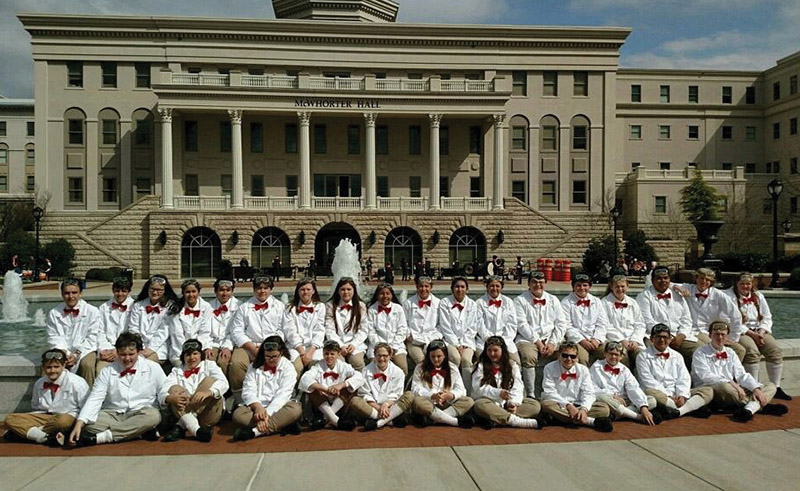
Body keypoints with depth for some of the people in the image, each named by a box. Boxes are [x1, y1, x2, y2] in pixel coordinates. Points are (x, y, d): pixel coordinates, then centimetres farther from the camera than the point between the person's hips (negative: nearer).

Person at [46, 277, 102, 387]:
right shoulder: (54, 313, 9)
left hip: (84, 350, -2)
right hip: (62, 352, 2)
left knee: (87, 365, -32)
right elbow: (53, 337, 4)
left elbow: (92, 338, -2)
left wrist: (77, 354, -14)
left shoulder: (92, 311, 1)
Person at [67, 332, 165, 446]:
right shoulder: (107, 372, 5)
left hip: (141, 414, -1)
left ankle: (100, 437, -27)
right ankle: (141, 432, -24)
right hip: (113, 415, 1)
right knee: (89, 425, -28)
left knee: (153, 415, -36)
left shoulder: (153, 368, 1)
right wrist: (79, 424, -18)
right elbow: (94, 399, -4)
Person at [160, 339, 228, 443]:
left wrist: (208, 392, -28)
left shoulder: (209, 365, 15)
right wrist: (170, 398, -26)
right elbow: (162, 393, 0)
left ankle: (180, 426, -28)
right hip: (182, 413, 1)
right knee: (174, 389, -20)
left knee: (210, 381, -20)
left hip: (208, 412, -1)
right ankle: (196, 430, -40)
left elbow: (223, 383, -6)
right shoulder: (176, 371, 18)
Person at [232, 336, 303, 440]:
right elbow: (248, 392, -3)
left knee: (296, 409, -33)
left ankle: (255, 431, -36)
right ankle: (283, 424, -29)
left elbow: (282, 395, -12)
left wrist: (267, 414, -26)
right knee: (238, 414, -29)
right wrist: (257, 407, -25)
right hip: (258, 407, 2)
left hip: (278, 408, -2)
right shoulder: (254, 367, 9)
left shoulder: (288, 368, 0)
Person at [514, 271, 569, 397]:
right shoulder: (520, 300, 5)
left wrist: (553, 343, -5)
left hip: (550, 339, 3)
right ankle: (530, 394, -24)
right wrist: (537, 342, -13)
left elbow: (561, 324, 10)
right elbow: (522, 325, -5)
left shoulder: (553, 300, 17)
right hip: (528, 339, -3)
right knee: (529, 356, -34)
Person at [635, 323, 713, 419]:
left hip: (677, 395, 5)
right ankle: (692, 408, -29)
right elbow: (648, 382, -6)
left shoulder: (677, 356, 19)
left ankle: (678, 411, -33)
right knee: (649, 393, -38)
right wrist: (668, 396, -16)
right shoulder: (643, 356, 5)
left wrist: (682, 395, -12)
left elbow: (684, 379, 8)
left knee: (708, 391, -13)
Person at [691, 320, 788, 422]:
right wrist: (732, 383, -23)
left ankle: (748, 409, -35)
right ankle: (761, 406, -20)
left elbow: (742, 375, 9)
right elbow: (706, 376, -14)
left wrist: (756, 389, -10)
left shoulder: (730, 353, 20)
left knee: (771, 386, -4)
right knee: (725, 387, -40)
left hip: (733, 388, 7)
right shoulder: (700, 353, 1)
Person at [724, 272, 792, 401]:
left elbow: (767, 317, 12)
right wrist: (751, 333, -17)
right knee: (752, 351, -32)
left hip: (759, 331, 6)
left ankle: (776, 388, -11)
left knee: (775, 351, -19)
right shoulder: (729, 296, -4)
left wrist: (761, 332, -7)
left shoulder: (758, 296, 16)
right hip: (739, 332, -5)